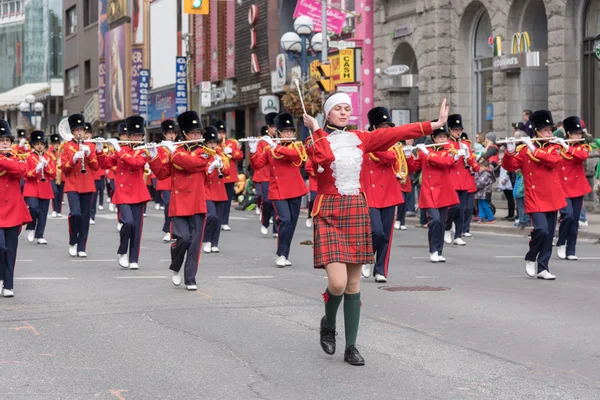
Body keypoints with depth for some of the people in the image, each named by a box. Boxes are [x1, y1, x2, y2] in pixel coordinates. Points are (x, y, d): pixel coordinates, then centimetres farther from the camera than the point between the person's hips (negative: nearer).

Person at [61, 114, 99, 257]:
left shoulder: (89, 146, 10)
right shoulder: (67, 147, 3)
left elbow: (96, 167, 2)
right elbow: (64, 168, -4)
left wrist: (89, 154, -14)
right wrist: (74, 159, -21)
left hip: (87, 186, 3)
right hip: (73, 186, -3)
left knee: (85, 217, 2)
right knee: (75, 214, -19)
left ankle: (81, 248, 8)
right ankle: (72, 243, 0)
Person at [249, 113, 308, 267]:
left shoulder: (298, 146, 4)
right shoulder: (269, 148, 5)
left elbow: (294, 154, -19)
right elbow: (257, 165, 0)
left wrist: (275, 146, -25)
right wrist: (253, 150, -17)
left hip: (295, 190, 2)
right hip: (278, 191, -2)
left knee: (292, 223, 7)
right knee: (285, 220, -17)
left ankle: (285, 256, 18)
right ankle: (281, 255, -8)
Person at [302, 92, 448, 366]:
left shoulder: (359, 138, 10)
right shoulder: (315, 141, -1)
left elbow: (394, 133, 3)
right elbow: (325, 158, -24)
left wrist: (435, 124, -4)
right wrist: (316, 130, -15)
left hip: (356, 211, 4)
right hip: (328, 214, -4)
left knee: (354, 283, 4)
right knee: (338, 283, -15)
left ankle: (351, 347, 10)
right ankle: (328, 323, 17)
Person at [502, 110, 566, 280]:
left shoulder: (554, 148, 8)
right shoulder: (524, 149, 0)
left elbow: (553, 160, -13)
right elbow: (509, 166, -6)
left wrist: (534, 149, -19)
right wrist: (510, 151, -24)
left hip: (552, 197, 4)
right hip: (535, 198, -4)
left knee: (549, 235, 4)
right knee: (541, 230, -19)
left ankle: (542, 268, 12)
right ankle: (530, 258, 4)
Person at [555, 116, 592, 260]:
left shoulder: (583, 147, 6)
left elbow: (583, 156, -17)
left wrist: (566, 147, -23)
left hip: (577, 188, 3)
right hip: (562, 188, -3)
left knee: (575, 220, 3)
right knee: (568, 215, -19)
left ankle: (570, 251, 10)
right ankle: (560, 243, 1)